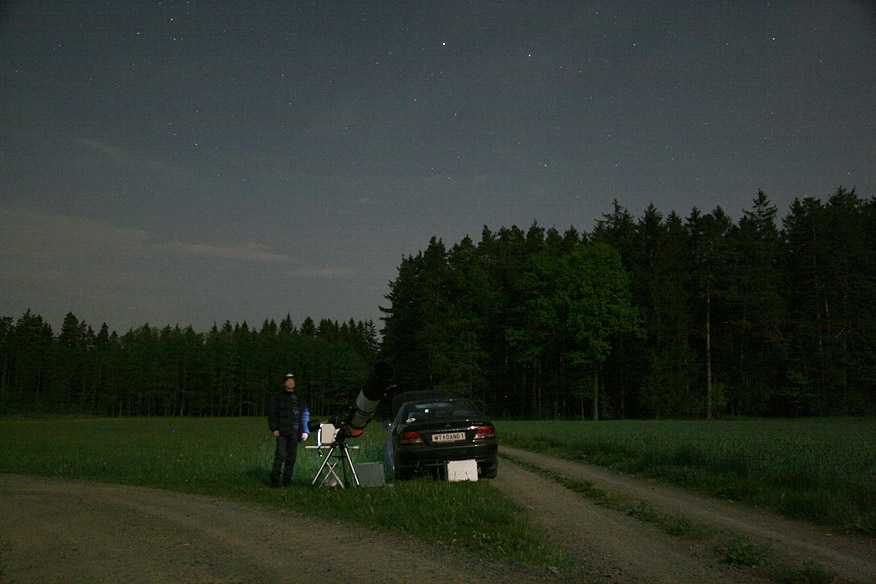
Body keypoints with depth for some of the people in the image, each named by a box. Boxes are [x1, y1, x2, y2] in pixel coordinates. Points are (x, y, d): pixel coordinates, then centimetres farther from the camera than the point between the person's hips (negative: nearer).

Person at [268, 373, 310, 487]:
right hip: (282, 432, -4)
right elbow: (272, 413, 3)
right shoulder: (278, 397, 9)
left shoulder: (298, 398, 19)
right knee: (280, 455, -12)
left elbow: (305, 414, 18)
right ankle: (275, 479, -10)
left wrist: (304, 431, 8)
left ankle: (287, 480, 9)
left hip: (294, 432, 4)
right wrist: (274, 428, -7)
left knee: (292, 457, 3)